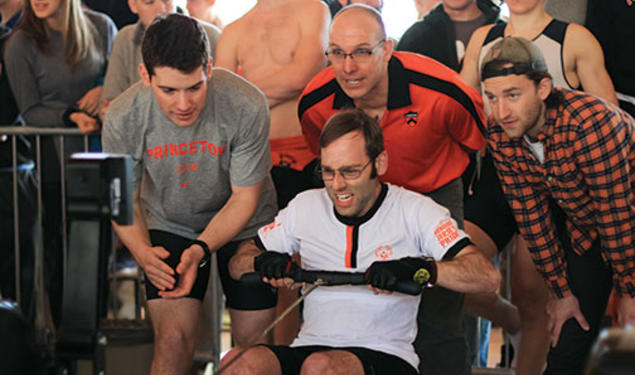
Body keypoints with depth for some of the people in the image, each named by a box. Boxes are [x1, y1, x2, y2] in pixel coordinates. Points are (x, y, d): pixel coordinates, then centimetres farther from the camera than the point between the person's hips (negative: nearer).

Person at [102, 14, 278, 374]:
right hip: (169, 227, 0)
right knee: (173, 339, -15)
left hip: (243, 225, 0)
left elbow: (244, 198, -17)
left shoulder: (247, 106, -28)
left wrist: (202, 249, -32)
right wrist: (142, 250, -27)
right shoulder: (123, 118, -23)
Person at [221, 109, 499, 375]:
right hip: (310, 347, 4)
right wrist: (263, 262, -4)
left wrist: (419, 268, -27)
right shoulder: (305, 207, 12)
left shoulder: (414, 211, 0)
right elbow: (237, 264, 20)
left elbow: (487, 277, -11)